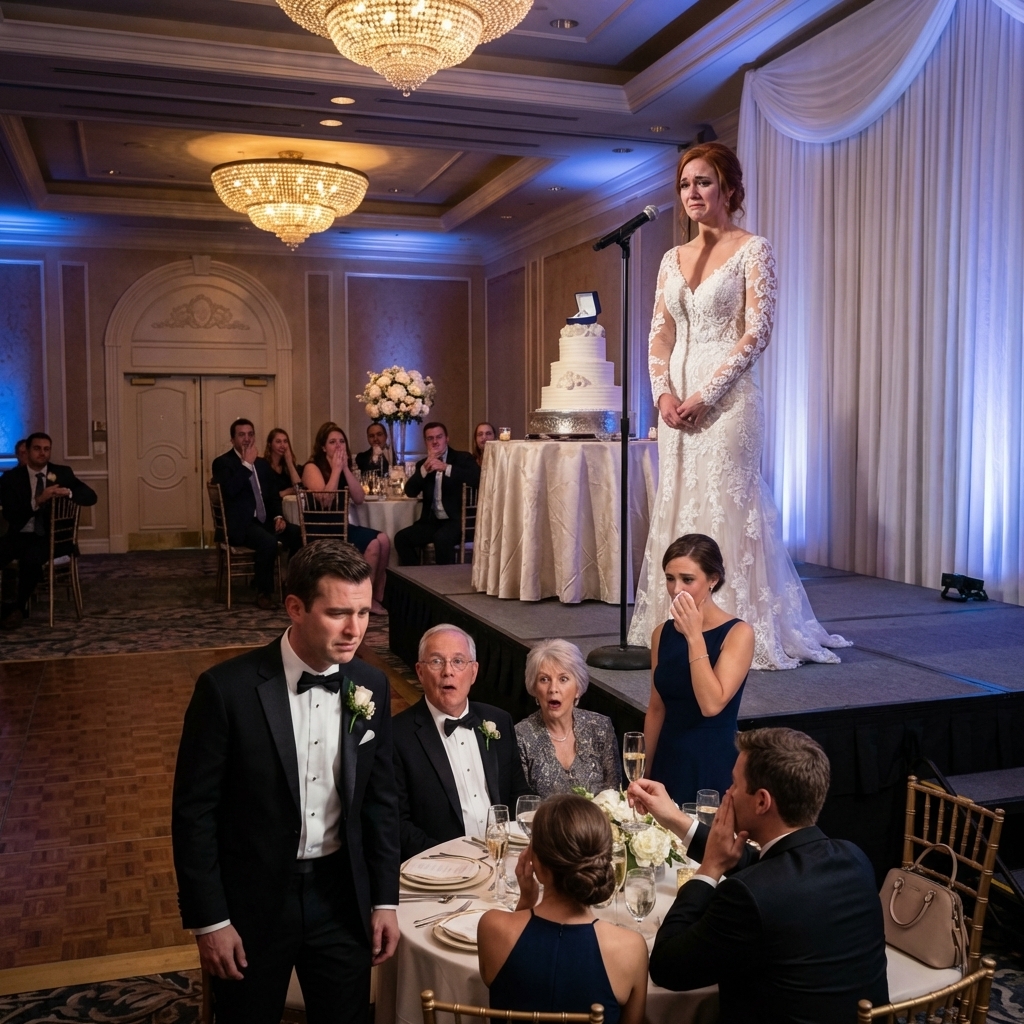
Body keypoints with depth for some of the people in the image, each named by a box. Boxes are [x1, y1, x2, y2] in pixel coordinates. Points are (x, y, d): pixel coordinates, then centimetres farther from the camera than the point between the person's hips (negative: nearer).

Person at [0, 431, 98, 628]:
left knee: (31, 558, -33)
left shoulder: (62, 473, 6)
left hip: (52, 537, -1)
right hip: (22, 535, 1)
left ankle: (19, 607, -13)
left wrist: (68, 492, -22)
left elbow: (91, 496, -2)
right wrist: (38, 500, -25)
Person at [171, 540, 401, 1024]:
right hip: (252, 899, -3)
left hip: (341, 895, 3)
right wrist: (208, 920, -10)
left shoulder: (370, 686, -5)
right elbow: (193, 810, -12)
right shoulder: (227, 689, -18)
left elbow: (380, 798, 4)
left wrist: (385, 899, 4)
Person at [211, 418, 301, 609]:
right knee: (268, 542, -34)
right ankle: (264, 593, -16)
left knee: (298, 534, -17)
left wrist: (278, 516, -1)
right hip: (240, 524, -7)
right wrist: (247, 463, -17)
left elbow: (274, 495, 18)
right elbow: (230, 490, -23)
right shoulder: (222, 463, -4)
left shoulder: (262, 463, 17)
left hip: (265, 521, 7)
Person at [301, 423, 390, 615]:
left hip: (341, 526, 7)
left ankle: (377, 597, -11)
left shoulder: (347, 468, 13)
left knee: (383, 539, -18)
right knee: (373, 543, -23)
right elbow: (325, 500, -22)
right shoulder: (312, 467, -7)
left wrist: (346, 469, -9)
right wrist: (336, 469, -17)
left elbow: (359, 499, -2)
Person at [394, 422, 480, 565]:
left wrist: (446, 468, -26)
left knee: (441, 539, -34)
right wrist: (425, 468, -16)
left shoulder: (462, 458, 0)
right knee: (401, 537, -15)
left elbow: (478, 478, -19)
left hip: (456, 520, -5)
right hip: (431, 521, 5)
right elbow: (410, 492, 0)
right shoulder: (423, 464, 13)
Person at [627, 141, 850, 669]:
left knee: (725, 504, -6)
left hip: (727, 397, -6)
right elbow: (660, 333, 12)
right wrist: (664, 391, -5)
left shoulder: (753, 249, -1)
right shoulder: (673, 258, 15)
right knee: (677, 506, 7)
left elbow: (757, 333, -10)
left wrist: (705, 395, -15)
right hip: (677, 399, 6)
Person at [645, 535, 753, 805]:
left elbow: (712, 704, -24)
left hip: (716, 764, -5)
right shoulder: (662, 633, 2)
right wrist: (644, 773, 13)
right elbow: (656, 709, 10)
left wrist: (694, 637, -23)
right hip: (668, 761, 5)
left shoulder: (737, 633, -13)